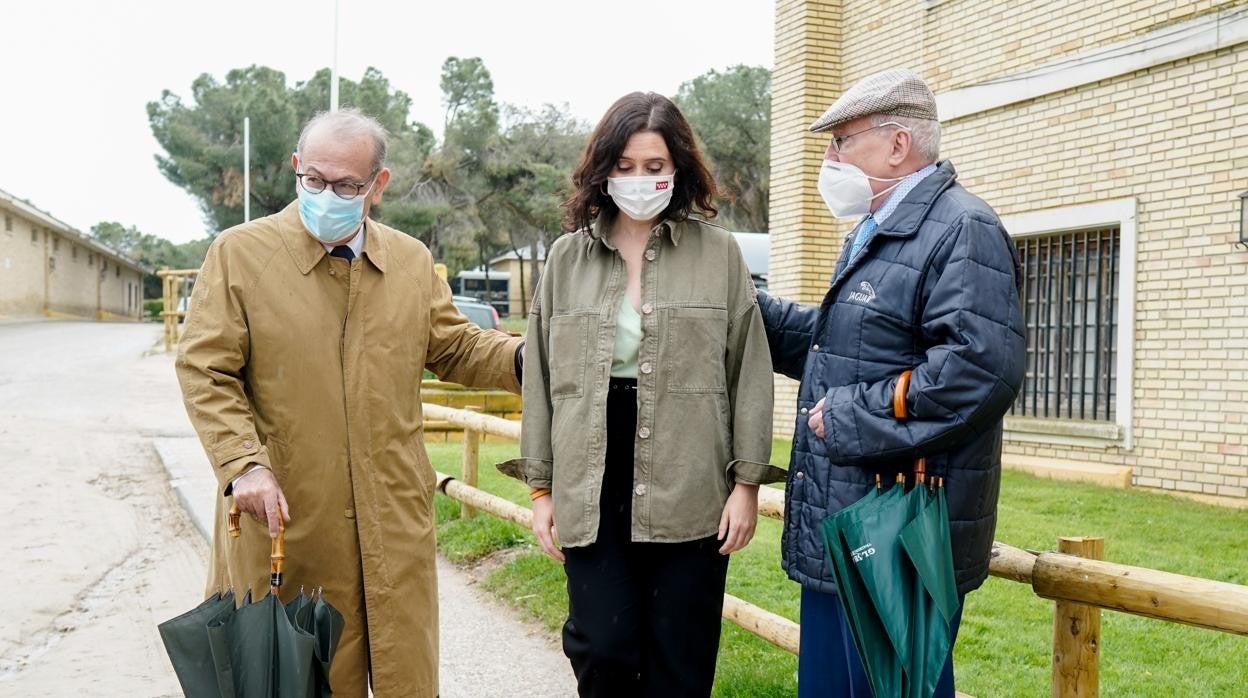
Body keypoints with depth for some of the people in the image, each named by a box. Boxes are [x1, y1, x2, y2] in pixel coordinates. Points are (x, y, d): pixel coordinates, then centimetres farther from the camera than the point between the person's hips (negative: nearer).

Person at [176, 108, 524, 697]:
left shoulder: (412, 261, 9)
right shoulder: (238, 252, -2)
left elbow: (455, 349, 16)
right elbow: (204, 370, -4)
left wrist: (527, 356, -2)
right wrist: (243, 464, -16)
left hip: (395, 517, 3)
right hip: (285, 514, -2)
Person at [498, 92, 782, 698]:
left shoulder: (719, 252, 1)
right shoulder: (567, 256, 8)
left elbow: (749, 372, 1)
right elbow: (542, 379, 10)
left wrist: (747, 482, -3)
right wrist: (541, 486, 7)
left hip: (689, 488, -1)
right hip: (592, 488, 2)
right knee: (603, 649, -3)